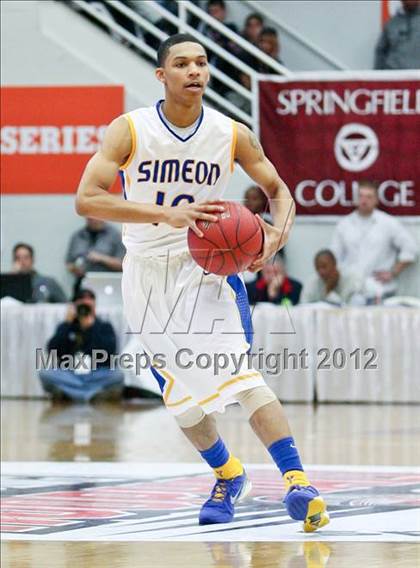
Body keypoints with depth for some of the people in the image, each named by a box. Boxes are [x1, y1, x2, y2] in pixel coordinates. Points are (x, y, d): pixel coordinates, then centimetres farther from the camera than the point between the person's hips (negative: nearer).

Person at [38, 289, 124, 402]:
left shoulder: (104, 327, 10)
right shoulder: (66, 327, 12)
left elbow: (109, 351, -10)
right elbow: (52, 350, -6)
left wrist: (91, 327, -11)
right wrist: (68, 322, -7)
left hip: (99, 377, -1)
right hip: (69, 378, 1)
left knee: (117, 375, -32)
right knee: (45, 373, -27)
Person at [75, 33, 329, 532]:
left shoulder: (232, 134, -6)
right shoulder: (129, 130, -11)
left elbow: (278, 191, 7)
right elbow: (86, 199, -22)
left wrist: (277, 234, -17)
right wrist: (167, 214, -34)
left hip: (208, 266, -1)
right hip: (148, 272, 2)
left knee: (240, 374, -21)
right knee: (180, 395, 10)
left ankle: (297, 481, -27)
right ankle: (228, 477, 33)